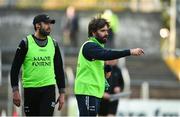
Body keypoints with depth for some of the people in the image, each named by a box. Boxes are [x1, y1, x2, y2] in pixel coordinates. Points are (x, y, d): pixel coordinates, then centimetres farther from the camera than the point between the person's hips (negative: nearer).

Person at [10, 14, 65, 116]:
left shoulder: (53, 44, 7)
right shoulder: (26, 43, -4)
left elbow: (59, 70, 13)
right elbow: (15, 68, -4)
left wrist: (62, 92, 9)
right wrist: (15, 91, -11)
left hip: (48, 89, 1)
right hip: (30, 90, -1)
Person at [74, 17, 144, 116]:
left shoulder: (94, 46, 20)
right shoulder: (90, 46, -13)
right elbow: (106, 55, -31)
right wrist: (130, 52, -39)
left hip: (94, 92, 11)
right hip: (87, 91, -11)